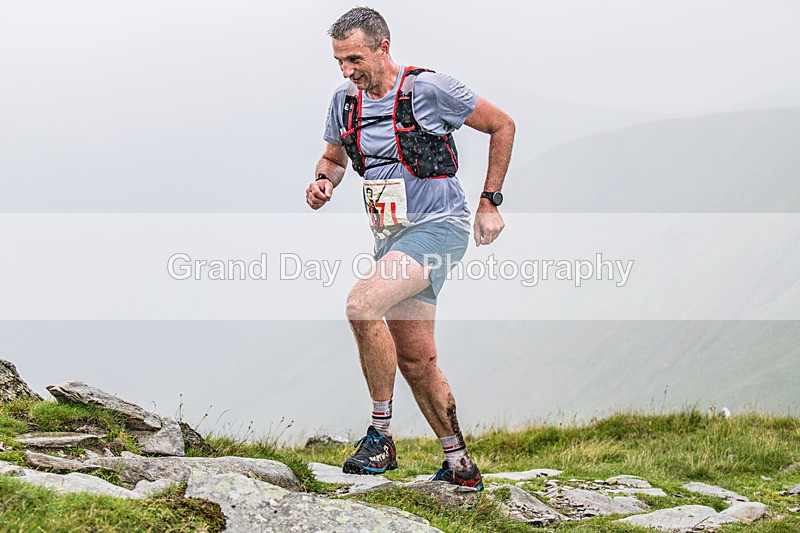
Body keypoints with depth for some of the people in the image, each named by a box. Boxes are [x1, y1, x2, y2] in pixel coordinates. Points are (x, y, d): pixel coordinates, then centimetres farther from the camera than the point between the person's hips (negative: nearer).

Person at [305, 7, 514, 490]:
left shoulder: (430, 89, -14)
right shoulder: (346, 100, 3)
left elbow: (503, 125, -4)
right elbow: (334, 156, 21)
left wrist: (490, 203, -4)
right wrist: (324, 182, -4)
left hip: (438, 228, -7)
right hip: (391, 235, 7)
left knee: (363, 305, -28)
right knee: (415, 359, 9)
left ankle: (381, 435, -17)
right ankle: (460, 465, 22)